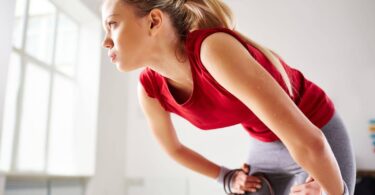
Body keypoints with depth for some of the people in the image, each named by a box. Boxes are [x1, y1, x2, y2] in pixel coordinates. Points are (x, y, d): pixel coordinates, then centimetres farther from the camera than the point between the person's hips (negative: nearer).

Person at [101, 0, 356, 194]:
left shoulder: (213, 47, -37)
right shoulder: (149, 89, -14)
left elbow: (308, 141, -37)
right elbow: (173, 148, 7)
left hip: (321, 140, -5)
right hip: (266, 147, 5)